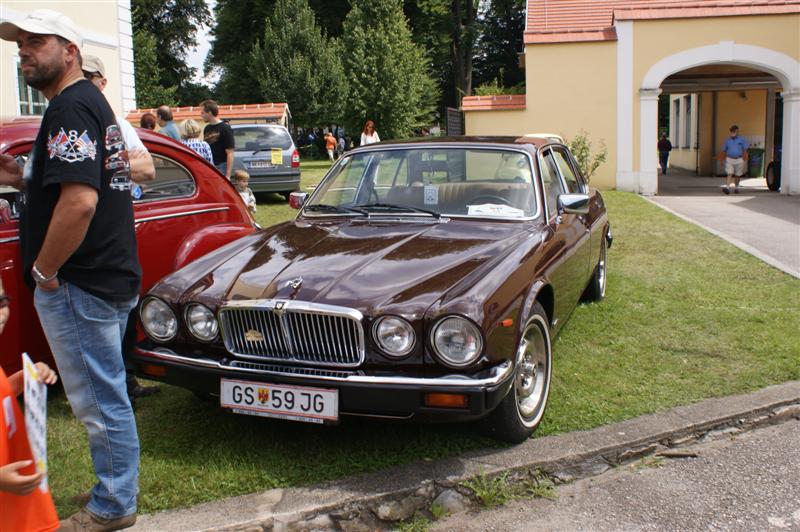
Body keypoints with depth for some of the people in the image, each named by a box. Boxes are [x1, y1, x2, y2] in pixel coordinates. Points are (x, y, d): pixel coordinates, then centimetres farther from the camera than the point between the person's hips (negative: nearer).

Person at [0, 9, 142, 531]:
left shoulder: (70, 107, -16)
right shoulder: (93, 102, 16)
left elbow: (80, 200, -28)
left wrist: (44, 271, -16)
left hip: (79, 285, -10)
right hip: (112, 275, 10)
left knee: (100, 401, 1)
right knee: (107, 396, 18)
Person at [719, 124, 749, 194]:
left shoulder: (741, 140, 1)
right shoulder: (727, 140, 7)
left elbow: (745, 151, 1)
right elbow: (724, 151, 13)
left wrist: (745, 161, -5)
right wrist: (723, 160, 10)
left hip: (739, 160, 0)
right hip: (729, 160, 0)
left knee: (737, 175, 9)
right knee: (729, 174, -13)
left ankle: (736, 187, 25)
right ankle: (727, 187, -23)